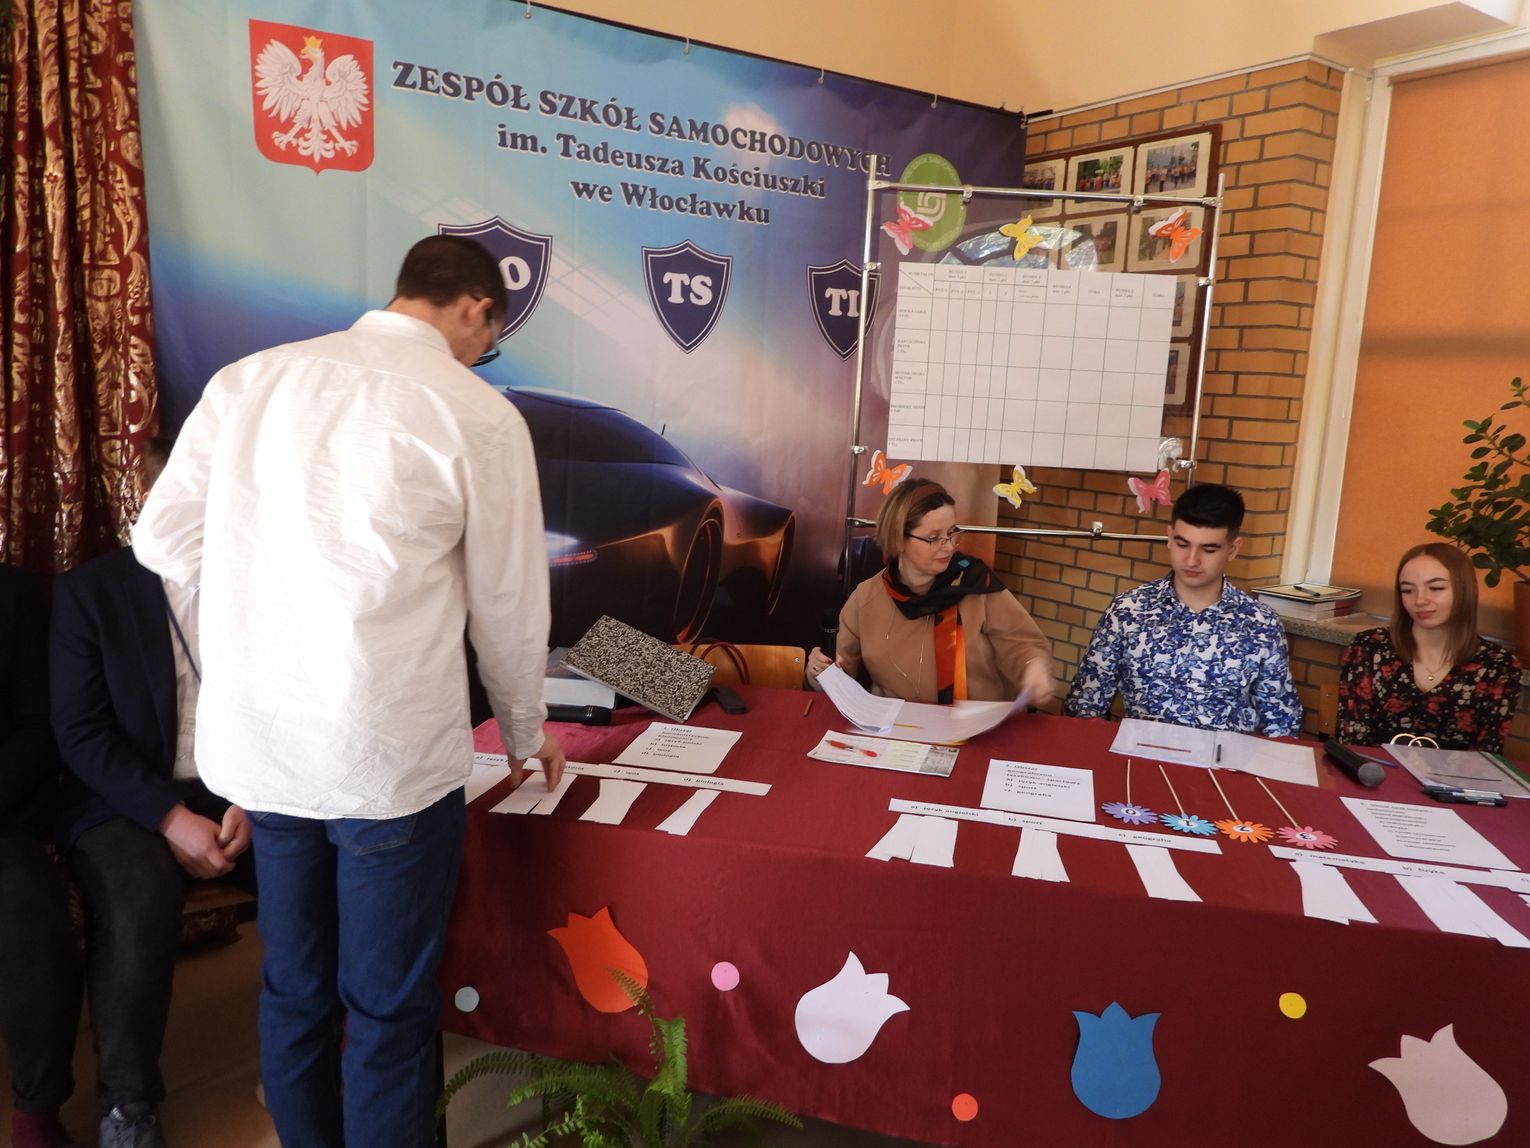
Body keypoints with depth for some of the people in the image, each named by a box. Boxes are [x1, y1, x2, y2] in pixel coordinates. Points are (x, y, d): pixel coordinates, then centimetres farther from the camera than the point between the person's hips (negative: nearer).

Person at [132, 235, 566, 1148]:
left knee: (294, 992, 23)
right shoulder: (480, 414, -9)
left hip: (256, 738, 5)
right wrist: (526, 728, 13)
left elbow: (165, 537, 6)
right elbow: (508, 600, -2)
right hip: (390, 753, -5)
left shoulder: (248, 378, 3)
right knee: (390, 1012, 13)